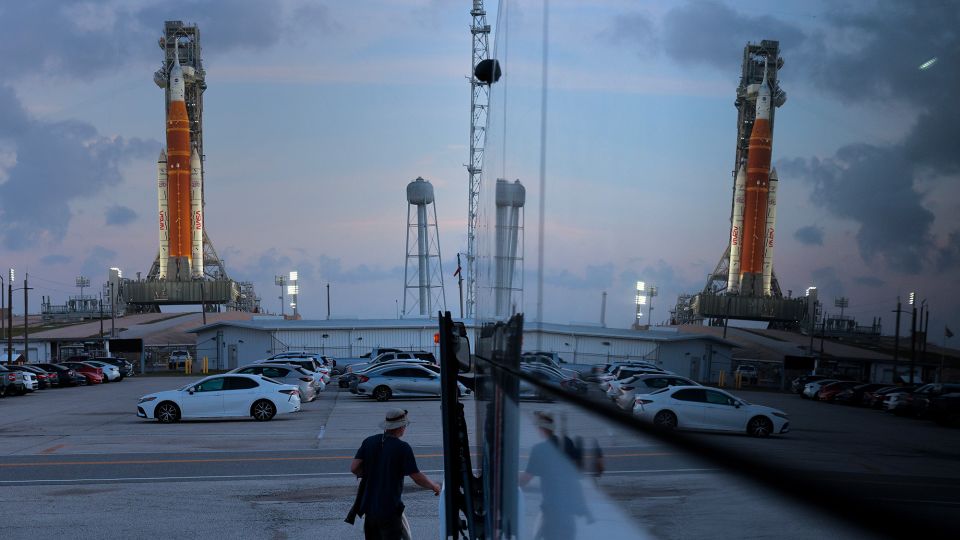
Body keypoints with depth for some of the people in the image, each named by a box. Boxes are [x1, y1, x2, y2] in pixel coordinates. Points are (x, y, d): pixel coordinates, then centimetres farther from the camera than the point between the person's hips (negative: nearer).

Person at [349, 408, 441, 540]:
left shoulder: (369, 442, 1)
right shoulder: (402, 448, -14)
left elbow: (354, 468, -3)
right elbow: (417, 477, -14)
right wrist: (434, 486, 4)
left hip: (369, 506, 6)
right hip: (390, 509, -6)